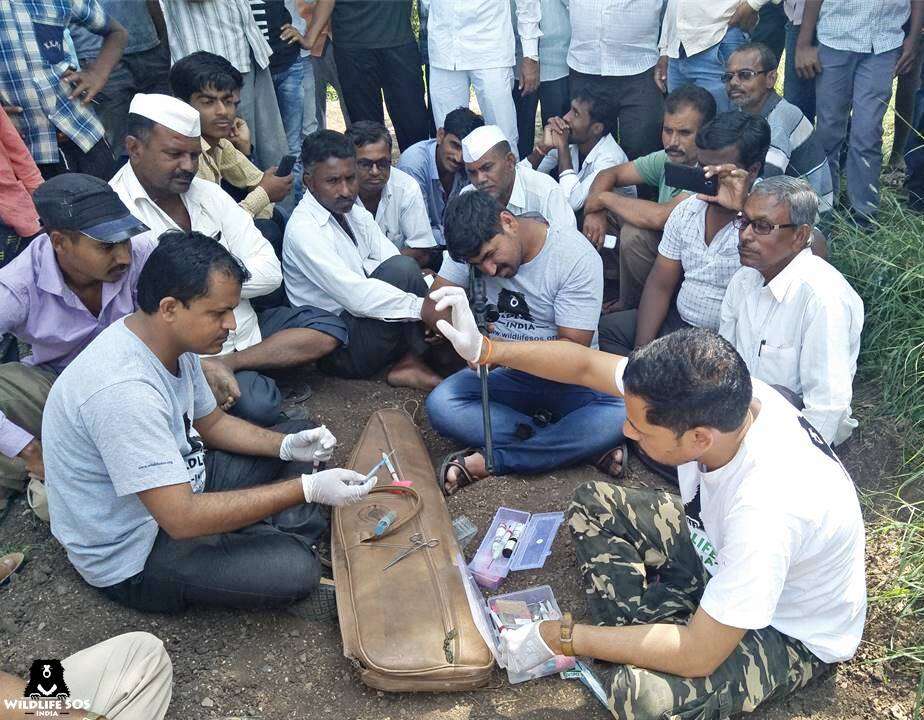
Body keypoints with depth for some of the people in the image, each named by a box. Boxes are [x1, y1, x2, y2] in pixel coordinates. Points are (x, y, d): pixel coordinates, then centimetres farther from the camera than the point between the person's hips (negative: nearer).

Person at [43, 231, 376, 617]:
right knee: (294, 570, -28)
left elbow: (212, 422, 10)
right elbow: (182, 519, -34)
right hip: (133, 556, -9)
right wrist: (307, 488, -31)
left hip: (177, 488, 9)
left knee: (299, 432, 10)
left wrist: (287, 446, -8)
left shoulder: (172, 339, -6)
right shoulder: (123, 390, -35)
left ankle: (293, 540, -5)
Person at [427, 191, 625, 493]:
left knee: (622, 413, -32)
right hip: (506, 375, 3)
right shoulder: (475, 245, -5)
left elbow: (574, 350, -19)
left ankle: (485, 463, -28)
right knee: (439, 405, -26)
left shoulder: (577, 256, -17)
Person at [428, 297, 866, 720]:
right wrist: (486, 350, -18)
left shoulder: (768, 510, -43)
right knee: (593, 505, 1)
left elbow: (697, 656, -34)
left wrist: (558, 638, -27)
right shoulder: (711, 396, -24)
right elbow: (587, 365, -9)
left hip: (791, 632, -7)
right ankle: (629, 643, 1)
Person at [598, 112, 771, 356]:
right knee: (601, 329, -3)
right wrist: (641, 350, -5)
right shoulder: (686, 210, 5)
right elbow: (660, 284, 7)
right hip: (677, 322, 7)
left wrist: (745, 206, -38)